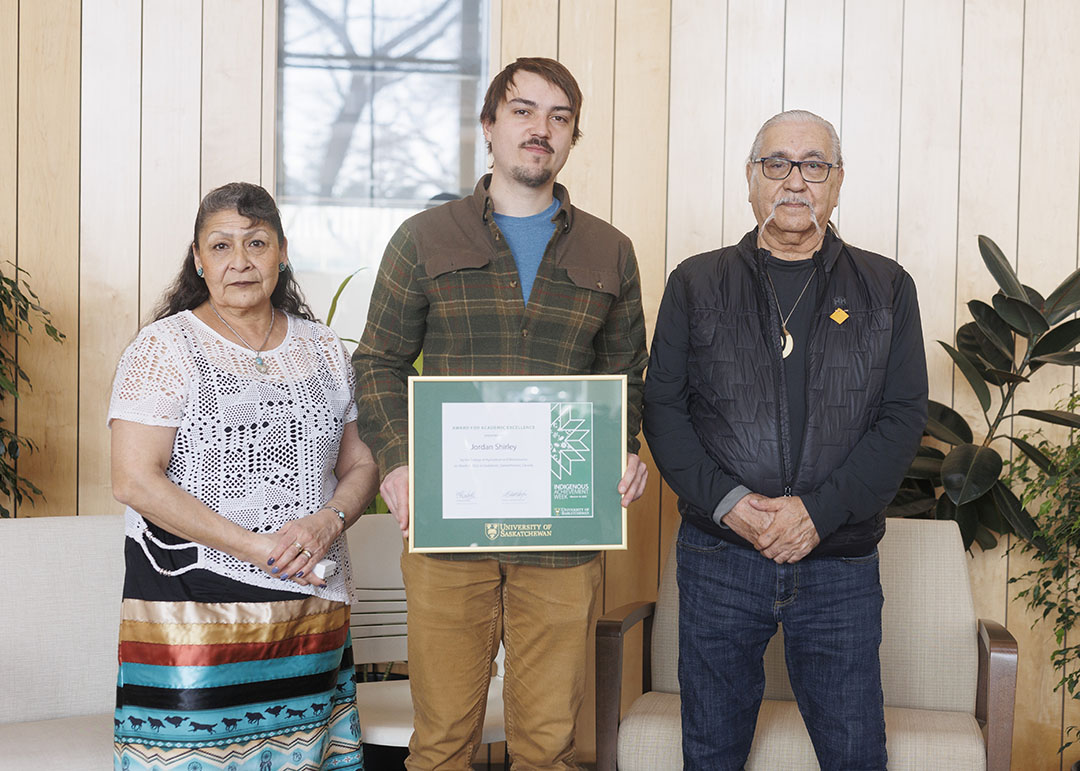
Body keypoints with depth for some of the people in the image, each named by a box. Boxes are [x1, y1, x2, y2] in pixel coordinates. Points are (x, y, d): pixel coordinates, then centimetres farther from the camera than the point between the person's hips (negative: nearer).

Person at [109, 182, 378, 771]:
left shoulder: (322, 348, 12)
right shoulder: (165, 347, -3)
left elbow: (361, 464, 14)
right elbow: (133, 480, -12)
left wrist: (328, 522, -9)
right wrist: (255, 546, -16)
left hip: (312, 606, 4)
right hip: (194, 606, -4)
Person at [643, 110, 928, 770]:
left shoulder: (887, 289, 6)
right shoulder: (696, 284, 7)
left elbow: (905, 417, -1)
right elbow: (663, 408, 3)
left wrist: (819, 510, -13)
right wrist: (726, 501, -13)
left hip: (841, 564, 0)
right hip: (718, 557, 1)